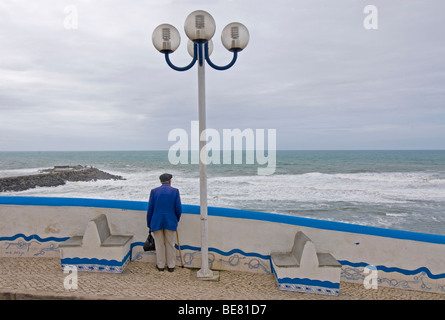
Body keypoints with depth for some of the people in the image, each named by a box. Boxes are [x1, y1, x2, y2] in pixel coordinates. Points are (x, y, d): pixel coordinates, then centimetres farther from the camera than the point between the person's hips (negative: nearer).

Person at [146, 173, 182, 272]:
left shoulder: (154, 191, 0)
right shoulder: (175, 191, -2)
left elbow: (150, 209, 0)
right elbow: (178, 209, -4)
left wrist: (149, 224, 10)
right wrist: (176, 220, 13)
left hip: (156, 222, 0)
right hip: (170, 222, 0)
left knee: (159, 244, 11)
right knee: (170, 244, 11)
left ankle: (160, 265, 20)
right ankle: (171, 266, 18)